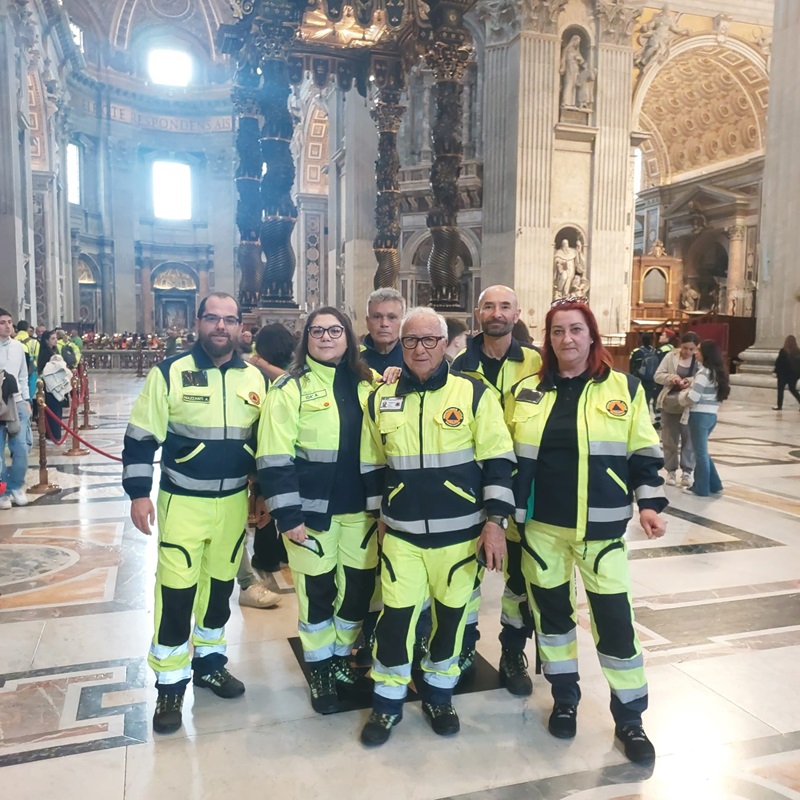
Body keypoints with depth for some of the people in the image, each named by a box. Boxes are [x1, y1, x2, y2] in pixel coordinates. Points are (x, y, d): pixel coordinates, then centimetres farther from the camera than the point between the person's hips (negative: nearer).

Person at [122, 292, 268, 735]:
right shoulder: (170, 373, -9)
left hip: (234, 501, 4)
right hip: (183, 501, -3)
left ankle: (210, 661, 35)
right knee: (176, 590, -1)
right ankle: (171, 684, 17)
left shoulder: (254, 378, 3)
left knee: (220, 584, 16)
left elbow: (264, 441, 11)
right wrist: (139, 493, -10)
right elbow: (140, 438, -6)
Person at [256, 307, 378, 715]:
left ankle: (342, 658, 35)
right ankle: (319, 670, 28)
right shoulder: (290, 388, -7)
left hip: (360, 509, 4)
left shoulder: (365, 385, 7)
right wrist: (288, 515, -16)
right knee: (317, 589, 8)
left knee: (360, 585, 12)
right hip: (312, 511, -4)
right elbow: (275, 458, -12)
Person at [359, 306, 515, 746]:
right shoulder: (381, 400, 3)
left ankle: (438, 692, 35)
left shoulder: (474, 393, -6)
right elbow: (372, 466, 13)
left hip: (460, 531, -1)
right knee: (396, 615, 4)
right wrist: (380, 514, 14)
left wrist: (494, 521, -10)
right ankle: (387, 700, 24)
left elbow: (498, 461, -6)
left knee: (451, 612, 12)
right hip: (401, 532, 2)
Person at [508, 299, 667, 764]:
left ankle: (629, 718, 21)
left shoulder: (623, 388, 0)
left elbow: (644, 453, 4)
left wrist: (649, 503, -6)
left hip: (601, 526, -2)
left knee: (615, 619, 2)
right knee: (551, 609, 13)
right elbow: (509, 457, 11)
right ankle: (565, 699, 33)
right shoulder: (527, 391, 5)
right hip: (540, 524, 2)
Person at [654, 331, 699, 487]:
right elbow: (657, 376, -1)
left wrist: (692, 381, -26)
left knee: (689, 439, 6)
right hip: (670, 403, 2)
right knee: (669, 439, 9)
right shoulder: (670, 356, 0)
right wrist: (671, 377, -19)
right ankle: (671, 471, 20)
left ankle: (687, 471, 16)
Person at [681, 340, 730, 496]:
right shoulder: (718, 371, 10)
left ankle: (701, 488, 13)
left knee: (700, 452, 3)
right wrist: (690, 387, 11)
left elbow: (693, 397, -19)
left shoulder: (704, 372, -16)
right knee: (702, 451, 20)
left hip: (700, 415, -9)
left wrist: (683, 394, 2)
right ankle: (714, 485, 24)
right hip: (711, 415, 9)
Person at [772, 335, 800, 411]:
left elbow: (779, 362, -13)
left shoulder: (783, 351, -14)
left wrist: (776, 371, -5)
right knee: (793, 389, 18)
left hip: (784, 373, -5)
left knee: (780, 389, 8)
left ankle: (779, 406, 10)